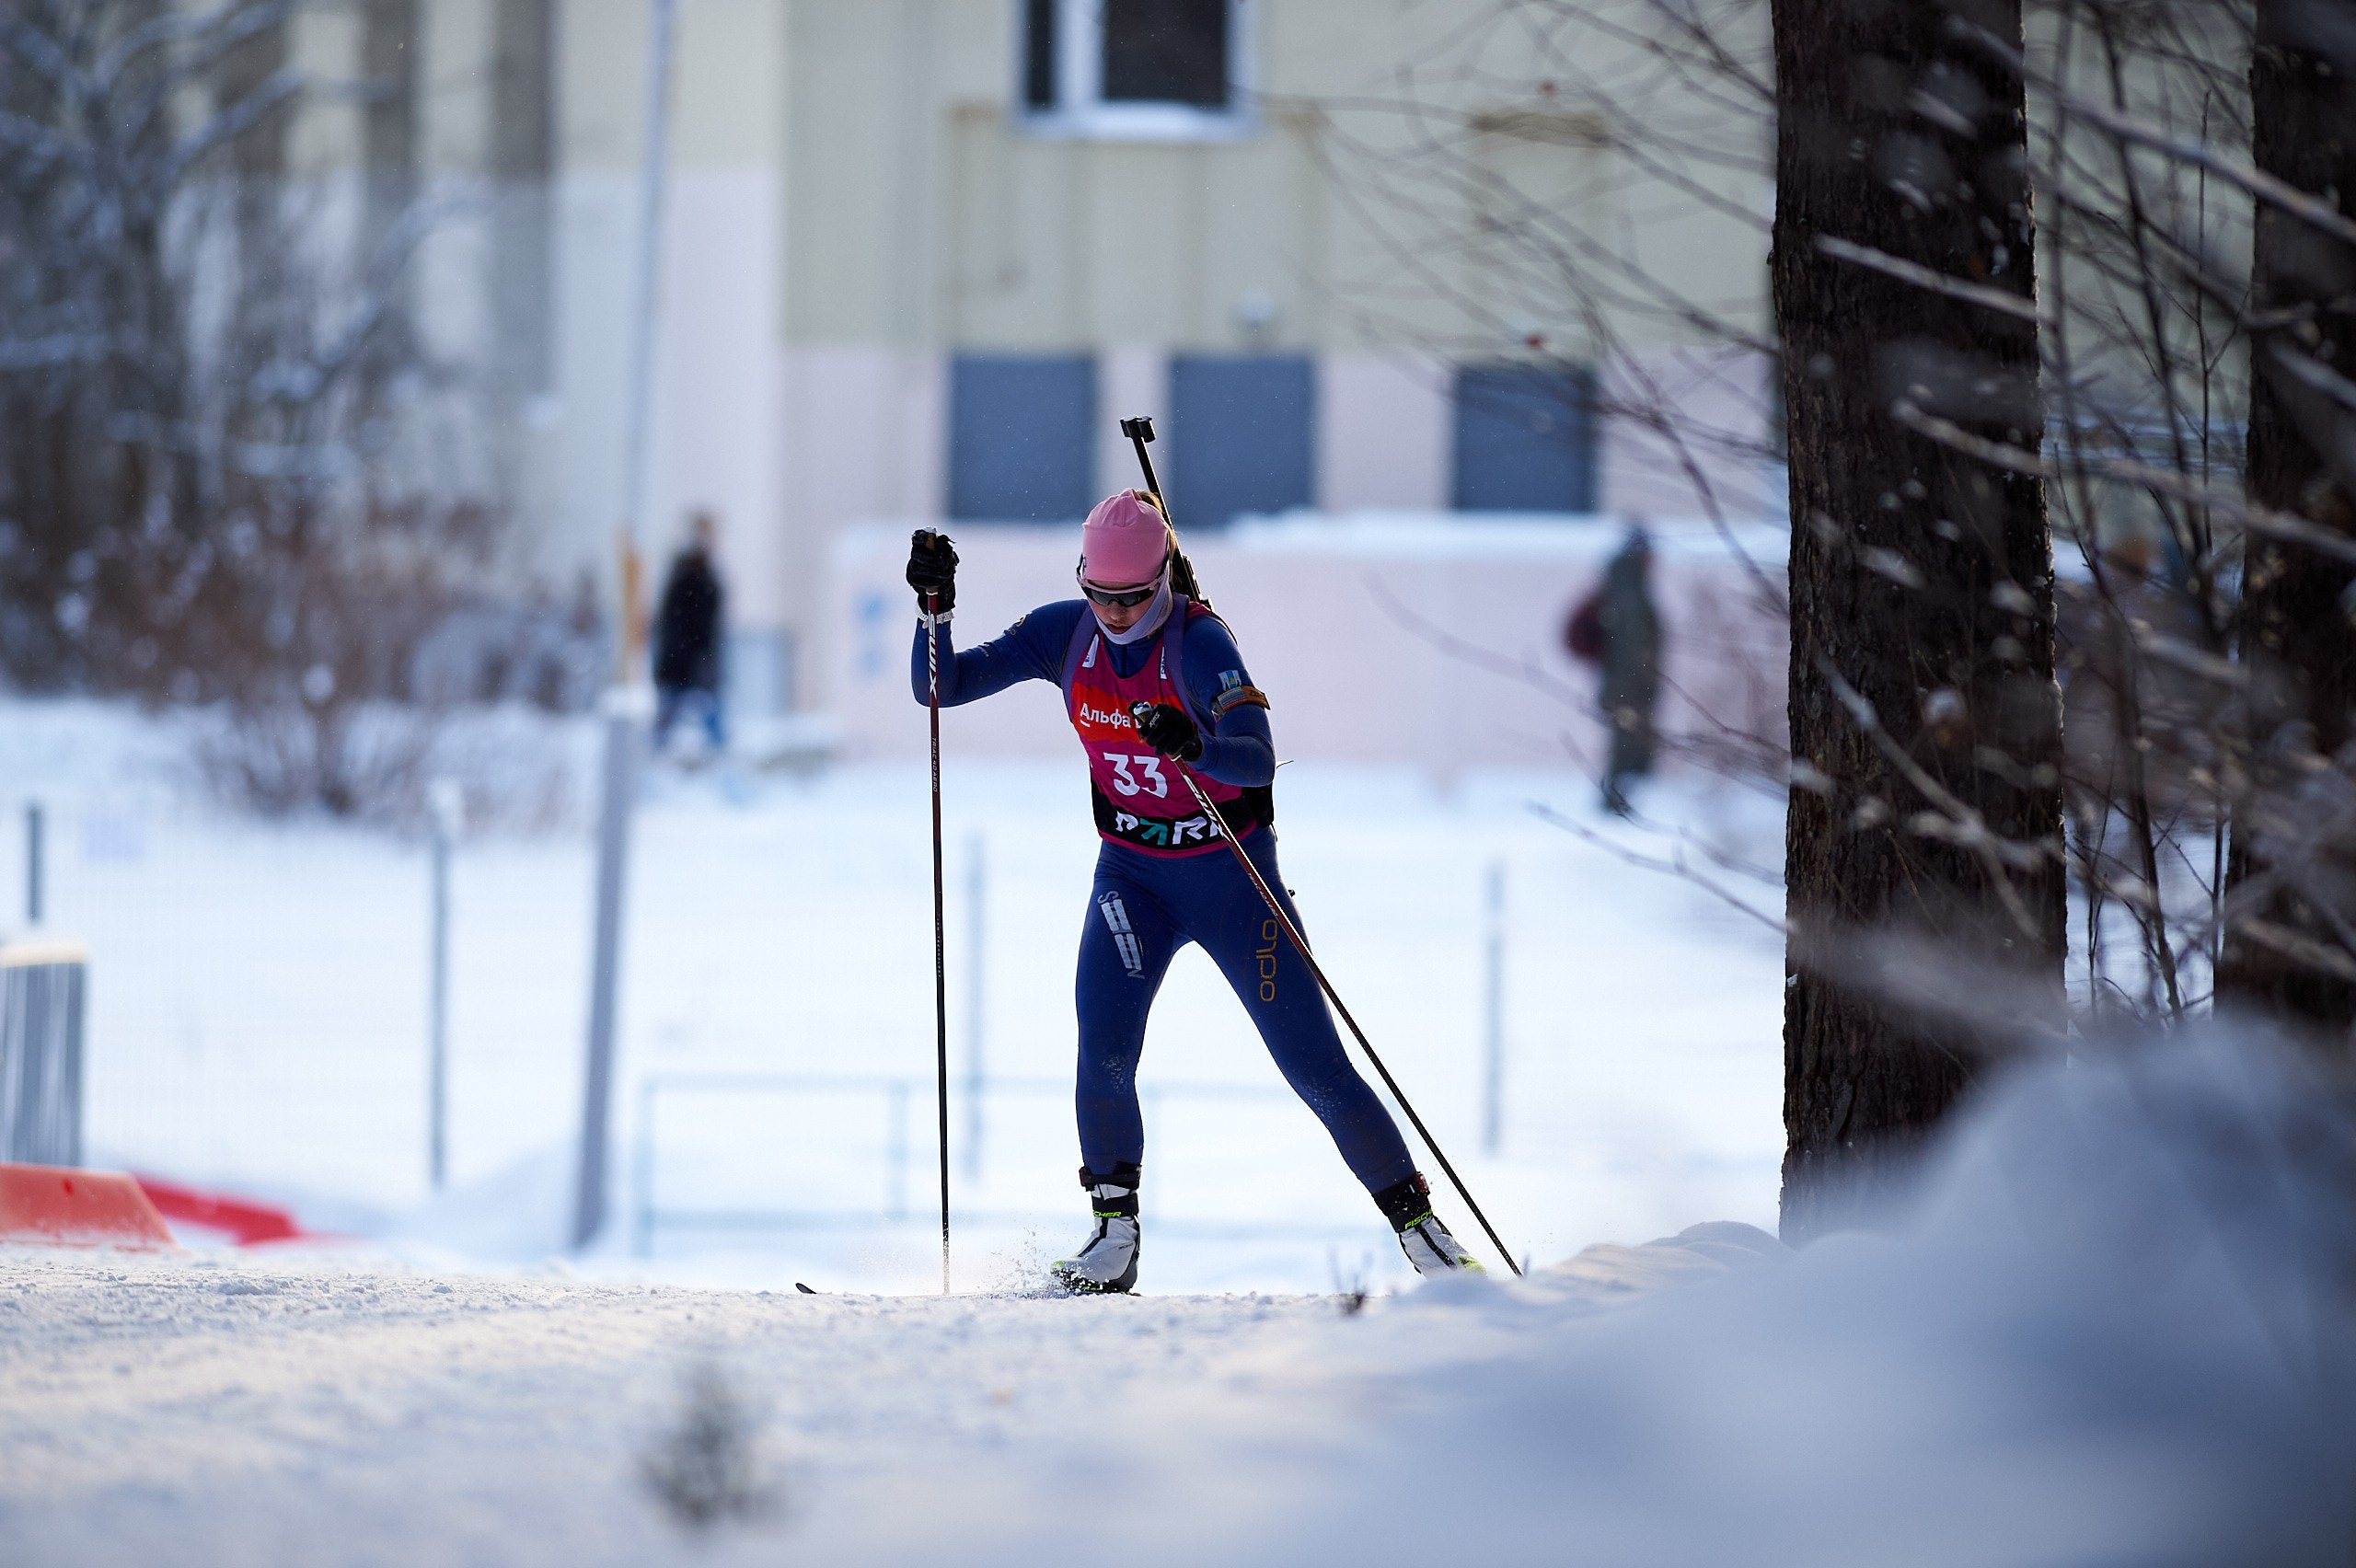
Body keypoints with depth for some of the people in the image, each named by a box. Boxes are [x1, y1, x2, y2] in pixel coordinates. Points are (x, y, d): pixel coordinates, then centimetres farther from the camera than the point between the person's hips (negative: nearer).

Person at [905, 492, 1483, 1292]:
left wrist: (1193, 745, -55)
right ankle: (1115, 1235, -5)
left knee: (1312, 1061, -4)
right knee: (1103, 1049, -19)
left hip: (1230, 871, -3)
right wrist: (934, 609, -23)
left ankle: (1415, 1219, 11)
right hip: (1132, 872, 3)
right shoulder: (1064, 634, -7)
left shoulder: (1201, 643, -21)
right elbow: (942, 686, -6)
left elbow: (1258, 759, -35)